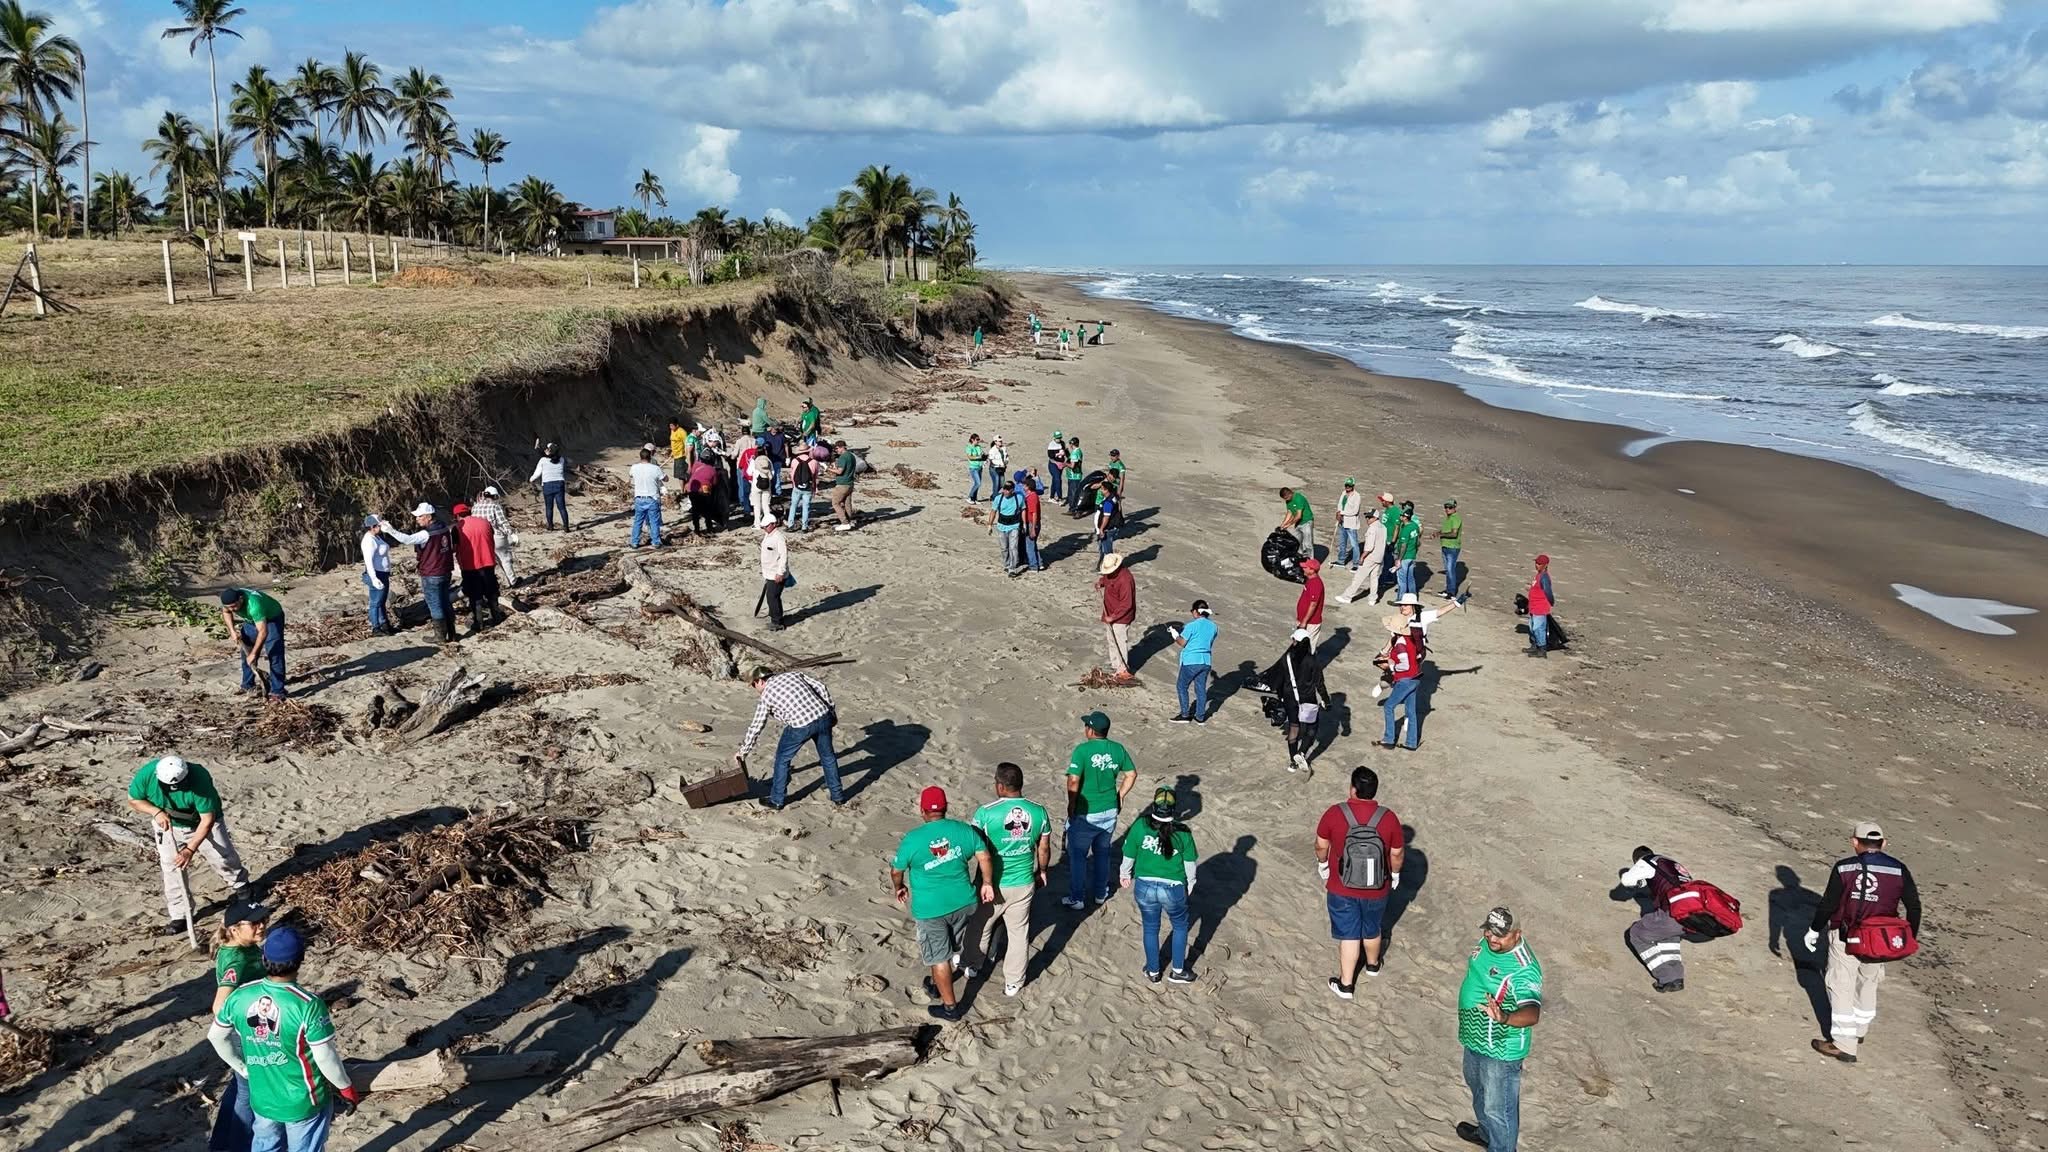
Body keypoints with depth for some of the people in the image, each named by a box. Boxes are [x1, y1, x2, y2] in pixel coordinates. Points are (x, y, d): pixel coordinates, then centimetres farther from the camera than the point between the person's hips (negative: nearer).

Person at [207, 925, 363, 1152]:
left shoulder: (239, 997, -13)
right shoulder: (308, 1005, -29)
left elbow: (215, 1036, 4)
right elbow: (326, 1057, -22)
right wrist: (346, 1088, -4)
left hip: (262, 1099, 4)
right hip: (304, 1103, -4)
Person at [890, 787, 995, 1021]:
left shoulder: (912, 839, -15)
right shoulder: (964, 830, -8)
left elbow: (896, 871, -3)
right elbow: (984, 857, -7)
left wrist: (899, 888, 16)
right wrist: (987, 884, 7)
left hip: (930, 909, -4)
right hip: (963, 903, 4)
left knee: (938, 957, 11)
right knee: (954, 946, 26)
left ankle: (950, 1006, 19)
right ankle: (939, 984, 48)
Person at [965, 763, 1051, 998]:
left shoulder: (986, 812, -20)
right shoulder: (1038, 812, -9)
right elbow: (1044, 849, 2)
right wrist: (1041, 872, 20)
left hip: (992, 885, -2)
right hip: (1023, 884, 2)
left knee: (980, 927, 23)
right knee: (1019, 934, 18)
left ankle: (974, 966, 44)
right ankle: (1013, 983, 29)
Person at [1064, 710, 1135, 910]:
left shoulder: (1082, 750, -19)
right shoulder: (1118, 749, -4)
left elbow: (1073, 781, -24)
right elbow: (1131, 774, 5)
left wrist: (1071, 806, -11)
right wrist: (1120, 795, 14)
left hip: (1084, 814, -5)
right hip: (1109, 811, 5)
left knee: (1077, 855, 12)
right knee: (1102, 853, 22)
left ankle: (1076, 899, 19)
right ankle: (1101, 894, 35)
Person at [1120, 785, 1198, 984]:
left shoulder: (1140, 826, -15)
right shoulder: (1183, 832, -15)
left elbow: (1129, 856, -3)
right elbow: (1190, 865, -3)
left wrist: (1125, 874, 17)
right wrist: (1189, 887, 15)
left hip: (1145, 886, 1)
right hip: (1173, 888, -1)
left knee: (1150, 929, 22)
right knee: (1180, 926, 24)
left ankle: (1153, 971, 36)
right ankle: (1178, 971, 31)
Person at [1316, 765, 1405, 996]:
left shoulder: (1335, 813, -20)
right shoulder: (1388, 817, -18)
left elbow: (1321, 845, -8)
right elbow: (1397, 854, -7)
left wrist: (1322, 863, 13)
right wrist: (1395, 874, 13)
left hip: (1341, 889, -2)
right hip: (1376, 890, 2)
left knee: (1348, 936, 13)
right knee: (1371, 930, 26)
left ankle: (1345, 984, 21)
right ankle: (1373, 964, 50)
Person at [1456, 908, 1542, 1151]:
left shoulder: (1523, 969, -34)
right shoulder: (1488, 941, -9)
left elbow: (1532, 1013, -47)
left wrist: (1505, 1018, -67)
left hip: (1500, 1050, -9)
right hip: (1475, 1038, 9)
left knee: (1498, 1108, 11)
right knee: (1479, 1090, 32)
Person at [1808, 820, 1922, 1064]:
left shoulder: (1844, 868, -12)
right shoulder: (1898, 870, -3)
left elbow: (1828, 904, -10)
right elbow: (1914, 905, 2)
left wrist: (1814, 930, 3)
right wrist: (1911, 936, 16)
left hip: (1845, 939, -4)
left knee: (1841, 987, 3)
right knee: (1868, 983, 24)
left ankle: (1844, 1045, 3)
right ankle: (1859, 1030, 40)